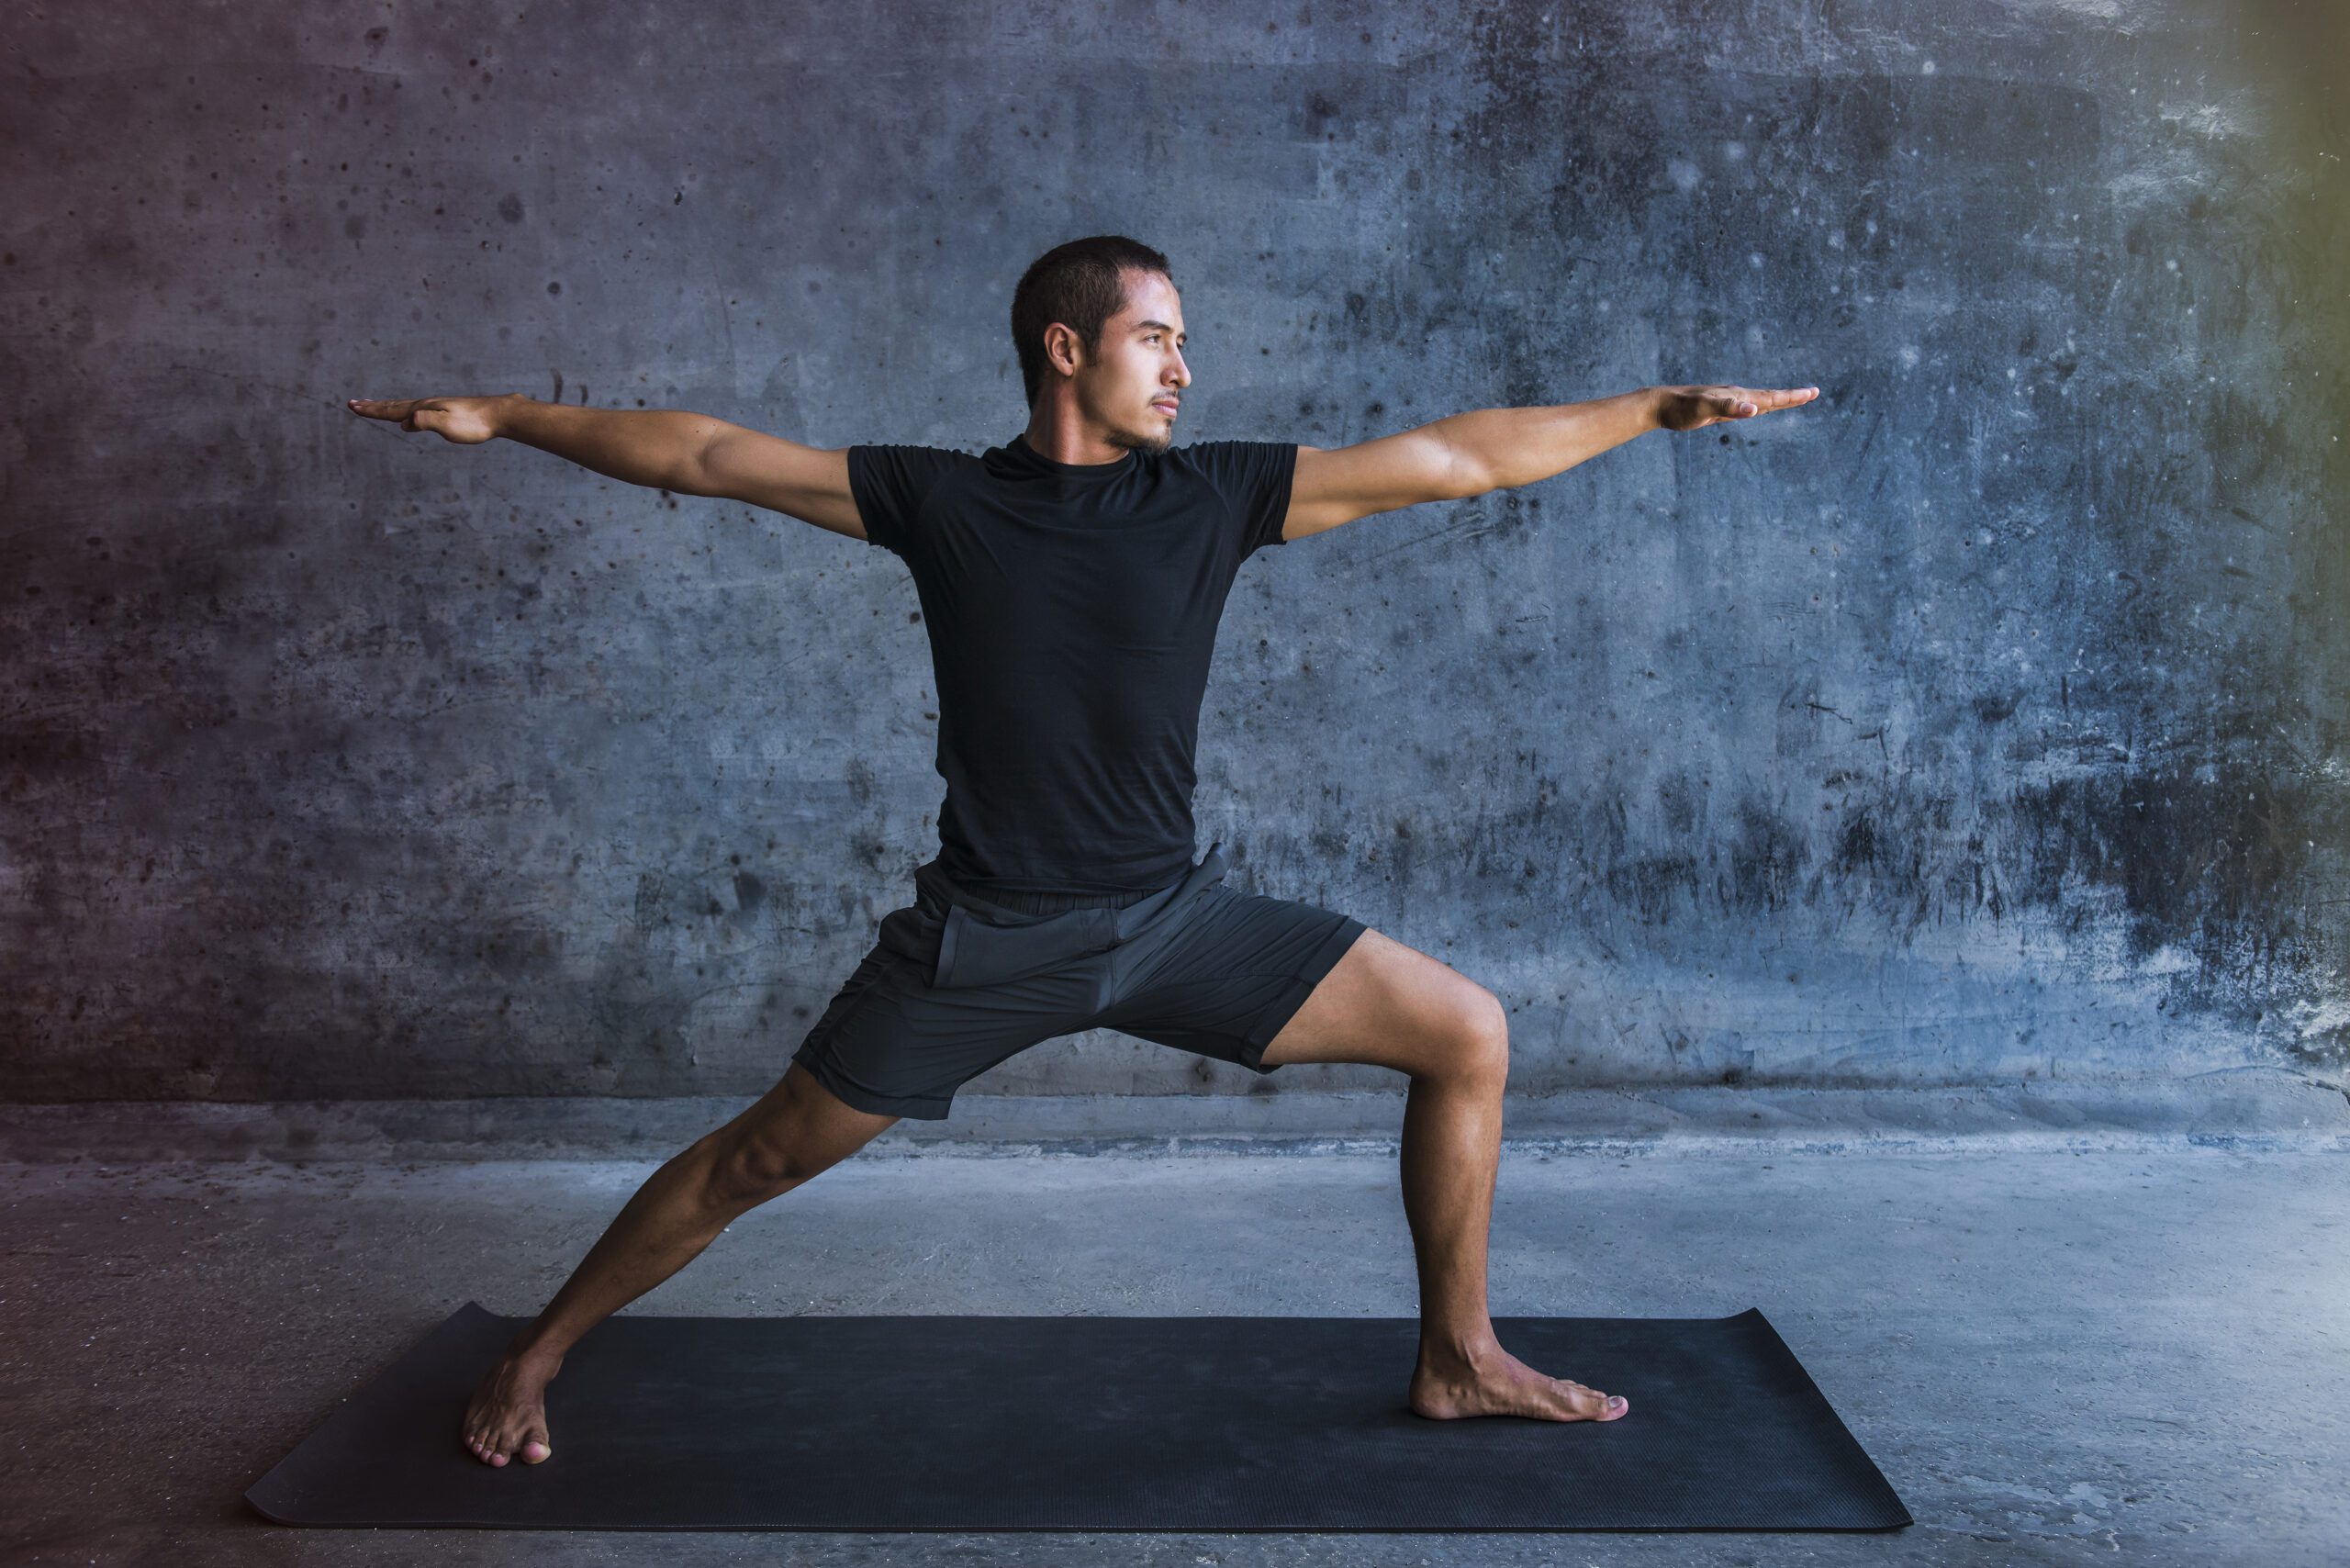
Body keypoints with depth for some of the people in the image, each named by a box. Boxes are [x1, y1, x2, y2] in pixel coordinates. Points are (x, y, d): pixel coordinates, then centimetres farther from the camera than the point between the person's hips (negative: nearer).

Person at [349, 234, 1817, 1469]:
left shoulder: (1216, 493, 0)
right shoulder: (938, 499, -3)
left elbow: (1460, 458, 1)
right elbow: (704, 456, 2)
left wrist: (1655, 409, 1)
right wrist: (501, 415, 1)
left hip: (1178, 915, 3)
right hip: (984, 933, -2)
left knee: (1467, 1034, -3)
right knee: (763, 1156, 4)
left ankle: (1459, 1359, 14)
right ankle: (535, 1360, 28)